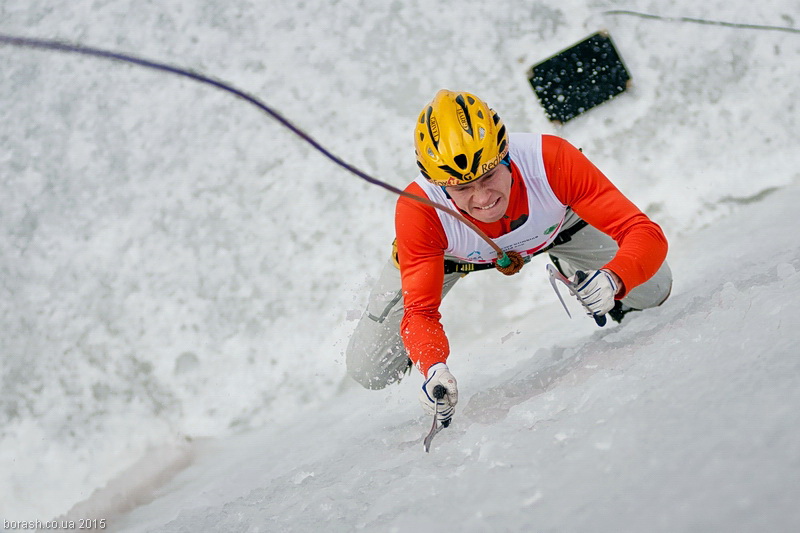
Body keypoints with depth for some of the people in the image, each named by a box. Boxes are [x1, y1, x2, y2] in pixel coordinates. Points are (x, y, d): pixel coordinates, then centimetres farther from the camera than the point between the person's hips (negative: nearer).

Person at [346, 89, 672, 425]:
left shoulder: (550, 161, -42)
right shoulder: (419, 211, -41)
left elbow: (646, 234, -39)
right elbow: (419, 312, -33)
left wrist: (613, 280, -60)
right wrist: (433, 370, -54)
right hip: (448, 249, -1)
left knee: (653, 290, -3)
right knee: (368, 371, -6)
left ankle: (571, 272, 27)